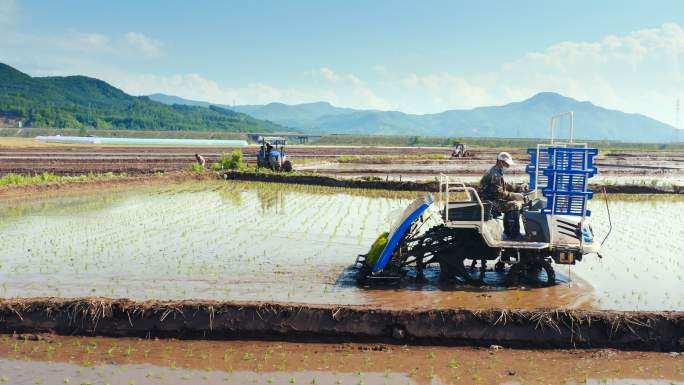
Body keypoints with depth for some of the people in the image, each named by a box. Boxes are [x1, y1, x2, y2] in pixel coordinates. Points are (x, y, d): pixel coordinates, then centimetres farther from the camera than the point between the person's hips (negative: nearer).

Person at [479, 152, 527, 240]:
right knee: (514, 206, -20)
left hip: (493, 199, 11)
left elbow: (505, 186, 23)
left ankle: (508, 232, 20)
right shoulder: (494, 175, -19)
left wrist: (518, 188, 10)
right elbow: (499, 193, -24)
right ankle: (514, 235, -15)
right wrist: (514, 196, -20)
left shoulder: (497, 172, 17)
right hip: (488, 202, -11)